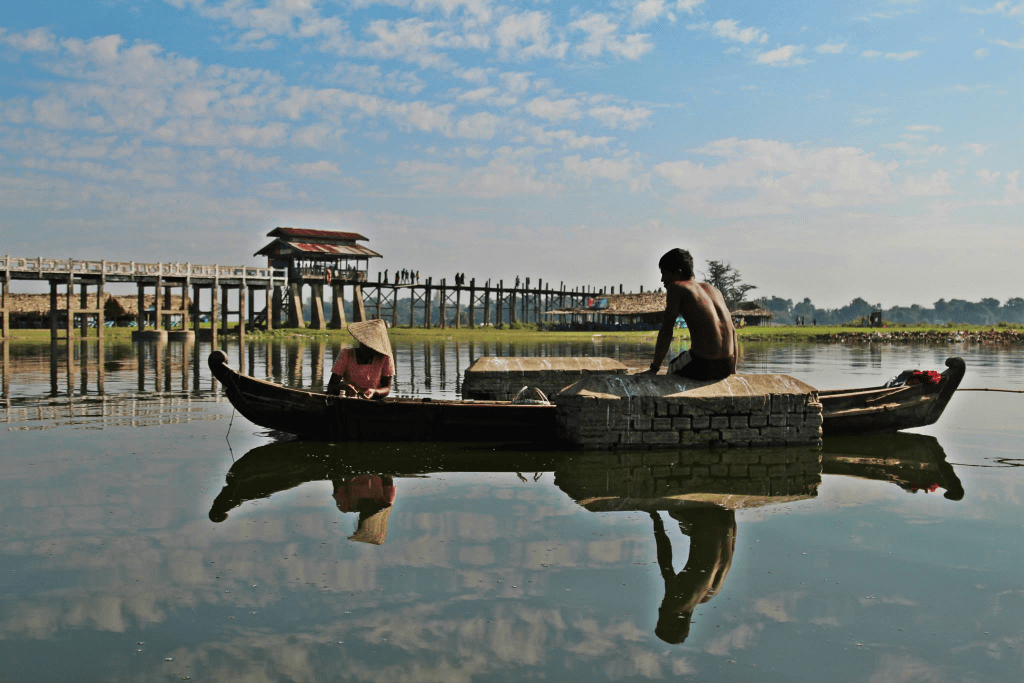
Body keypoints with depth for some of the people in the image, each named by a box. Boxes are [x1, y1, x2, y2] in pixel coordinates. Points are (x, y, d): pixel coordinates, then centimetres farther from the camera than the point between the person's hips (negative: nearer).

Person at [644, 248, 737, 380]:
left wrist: (654, 368, -1)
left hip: (702, 367, -6)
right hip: (725, 368, 6)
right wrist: (733, 370, 22)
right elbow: (732, 331, 17)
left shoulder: (676, 287, 0)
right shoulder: (714, 290, 19)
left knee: (672, 368, 28)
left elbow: (666, 331, -7)